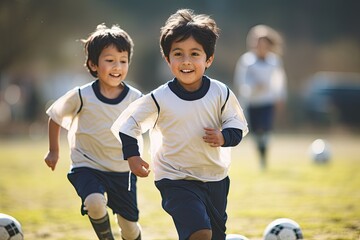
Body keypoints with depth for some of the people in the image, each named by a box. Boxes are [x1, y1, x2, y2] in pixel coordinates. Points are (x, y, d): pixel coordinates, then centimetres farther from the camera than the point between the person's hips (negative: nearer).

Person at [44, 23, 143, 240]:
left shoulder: (135, 98, -10)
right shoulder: (82, 97, -14)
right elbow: (55, 117, 4)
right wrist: (54, 151, 11)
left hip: (123, 171, 2)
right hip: (88, 167, -2)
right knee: (95, 202, -32)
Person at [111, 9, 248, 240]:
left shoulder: (221, 93, -6)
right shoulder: (159, 99, -12)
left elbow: (238, 123, 5)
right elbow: (128, 122, -3)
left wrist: (224, 137, -16)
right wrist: (132, 155, -15)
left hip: (215, 179, 4)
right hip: (176, 181, -4)